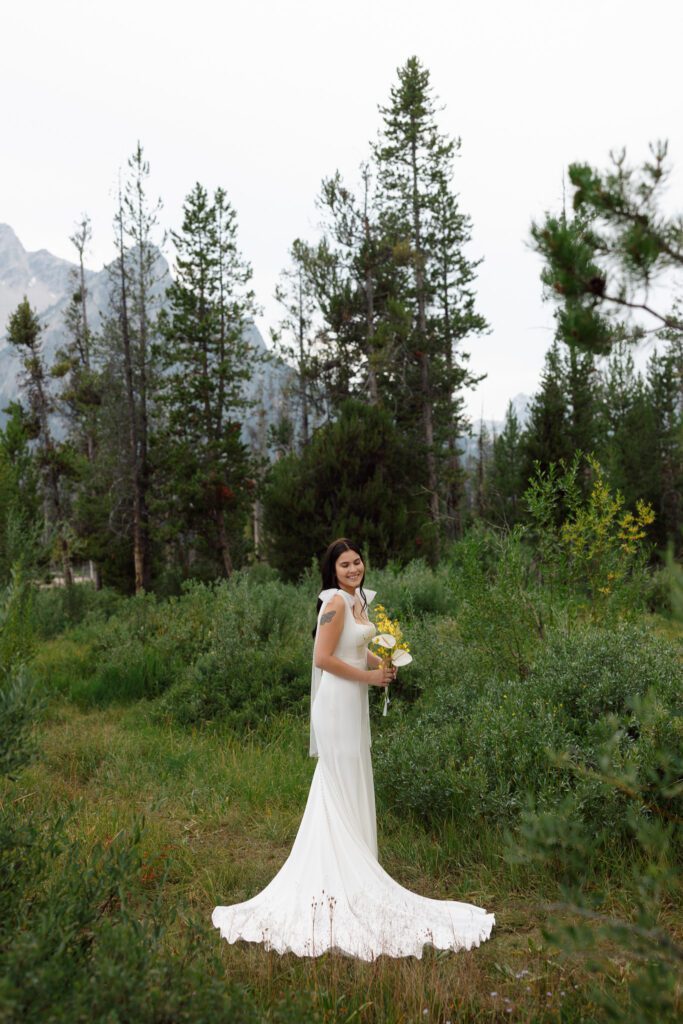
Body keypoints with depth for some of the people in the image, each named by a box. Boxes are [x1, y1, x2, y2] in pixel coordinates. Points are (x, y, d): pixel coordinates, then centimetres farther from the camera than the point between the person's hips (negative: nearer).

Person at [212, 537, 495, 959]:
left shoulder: (361, 599, 11)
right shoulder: (337, 601, -17)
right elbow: (324, 658, -21)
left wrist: (383, 663, 6)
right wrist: (369, 676, -13)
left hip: (355, 701, 9)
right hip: (338, 701, -9)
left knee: (352, 782, 18)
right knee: (343, 785, 0)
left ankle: (351, 861, 32)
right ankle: (346, 874, 13)